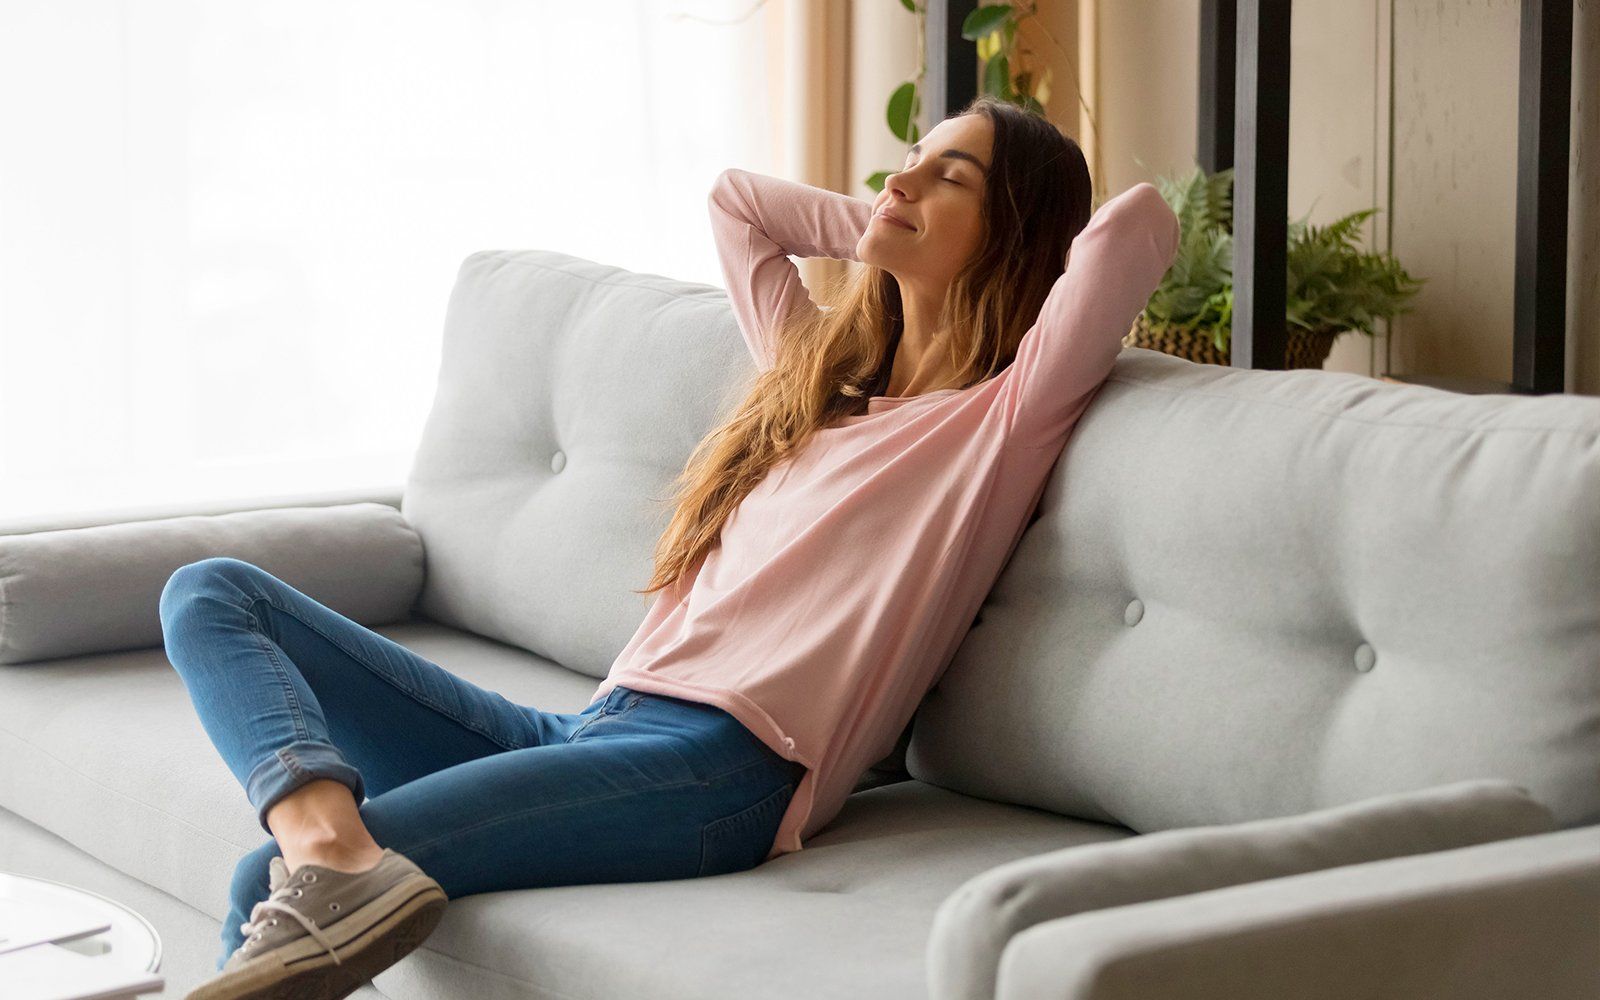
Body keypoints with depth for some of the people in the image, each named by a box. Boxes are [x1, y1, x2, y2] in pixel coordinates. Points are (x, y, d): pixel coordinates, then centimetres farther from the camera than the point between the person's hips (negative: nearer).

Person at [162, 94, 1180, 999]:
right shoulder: (819, 371, 26)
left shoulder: (1004, 417, 2)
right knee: (211, 593, -5)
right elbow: (736, 196, 42)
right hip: (585, 728, 9)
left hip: (717, 762, -9)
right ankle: (333, 848, -31)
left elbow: (1142, 221, -11)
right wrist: (892, 242, 30)